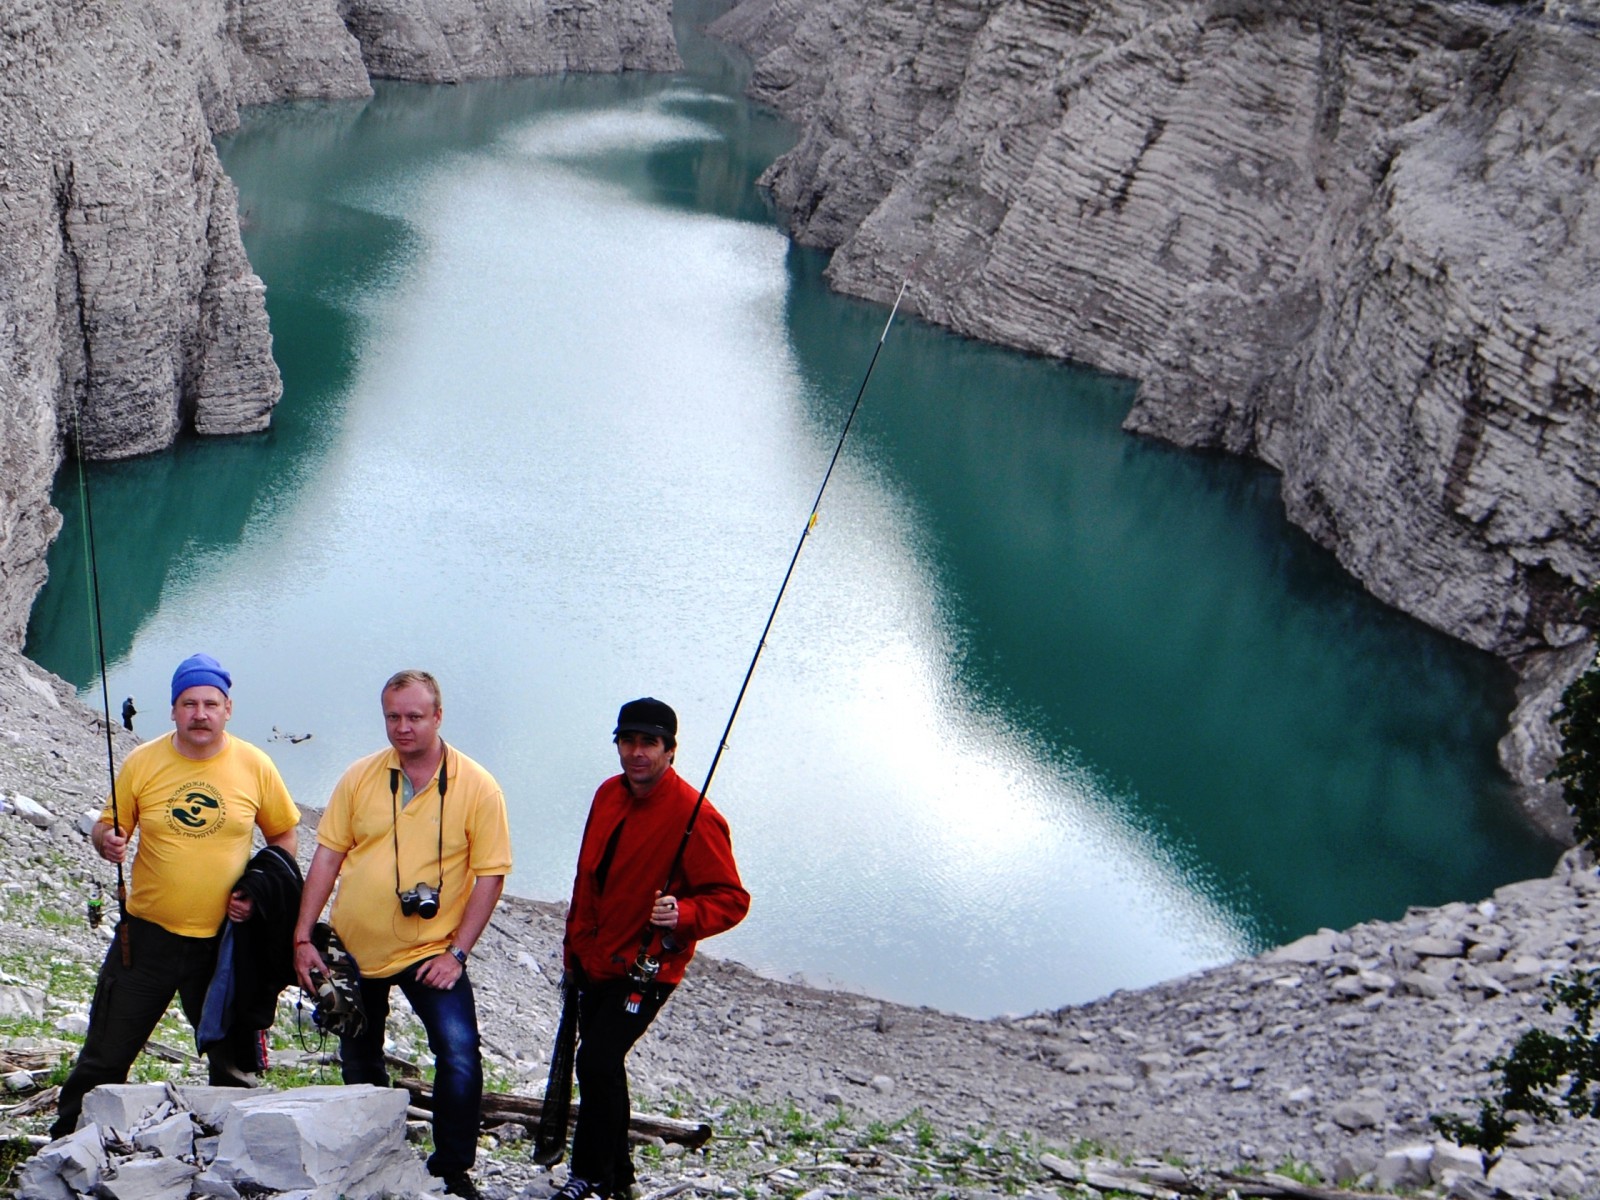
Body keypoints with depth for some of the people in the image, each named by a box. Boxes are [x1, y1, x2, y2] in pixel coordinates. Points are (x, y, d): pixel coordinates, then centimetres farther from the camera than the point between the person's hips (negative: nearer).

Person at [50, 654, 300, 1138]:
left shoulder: (255, 766, -3)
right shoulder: (141, 763, -3)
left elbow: (283, 835, 8)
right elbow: (107, 827, 6)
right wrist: (106, 840, -18)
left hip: (224, 940, 0)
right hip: (147, 934, 0)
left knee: (233, 1064, 10)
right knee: (104, 1059, 5)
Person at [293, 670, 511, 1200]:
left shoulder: (477, 788, -9)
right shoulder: (360, 777, -1)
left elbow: (490, 875, -8)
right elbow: (327, 858, 2)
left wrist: (456, 952, -13)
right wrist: (303, 938, -2)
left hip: (431, 952, -3)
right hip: (352, 948, 4)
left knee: (460, 1053, -18)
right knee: (359, 1065, 17)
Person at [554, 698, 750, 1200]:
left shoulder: (694, 816, -19)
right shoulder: (608, 795, 4)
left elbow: (731, 899, -16)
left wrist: (683, 914, -34)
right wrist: (574, 942, 19)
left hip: (645, 970, -7)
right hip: (594, 961, 7)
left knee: (597, 1062, -16)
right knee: (600, 1065, 15)